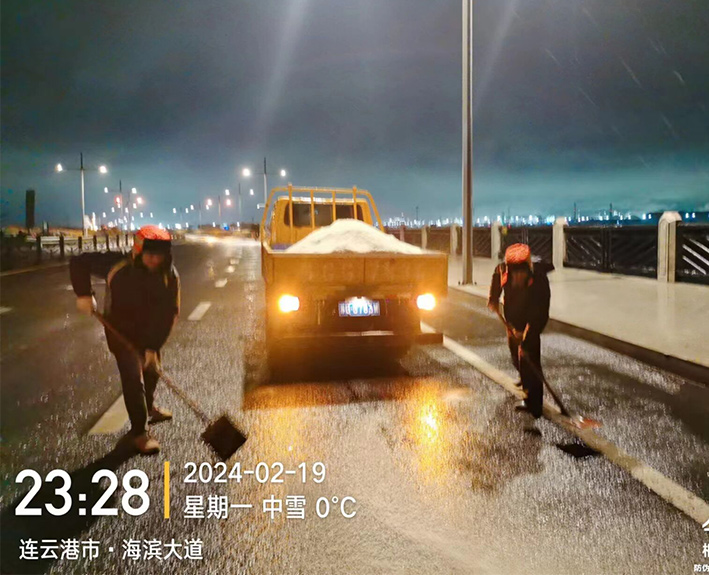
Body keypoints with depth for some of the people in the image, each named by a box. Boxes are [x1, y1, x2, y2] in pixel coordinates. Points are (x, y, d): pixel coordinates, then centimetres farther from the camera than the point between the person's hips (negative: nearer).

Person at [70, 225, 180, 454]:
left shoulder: (169, 276, -21)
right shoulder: (117, 264, -25)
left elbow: (168, 314, -21)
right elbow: (78, 263, -13)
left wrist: (153, 346, -25)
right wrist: (84, 294, -21)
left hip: (149, 331, 4)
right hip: (121, 330, -4)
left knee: (152, 371, 21)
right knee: (133, 377, -10)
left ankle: (148, 408, 50)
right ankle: (139, 432, 2)